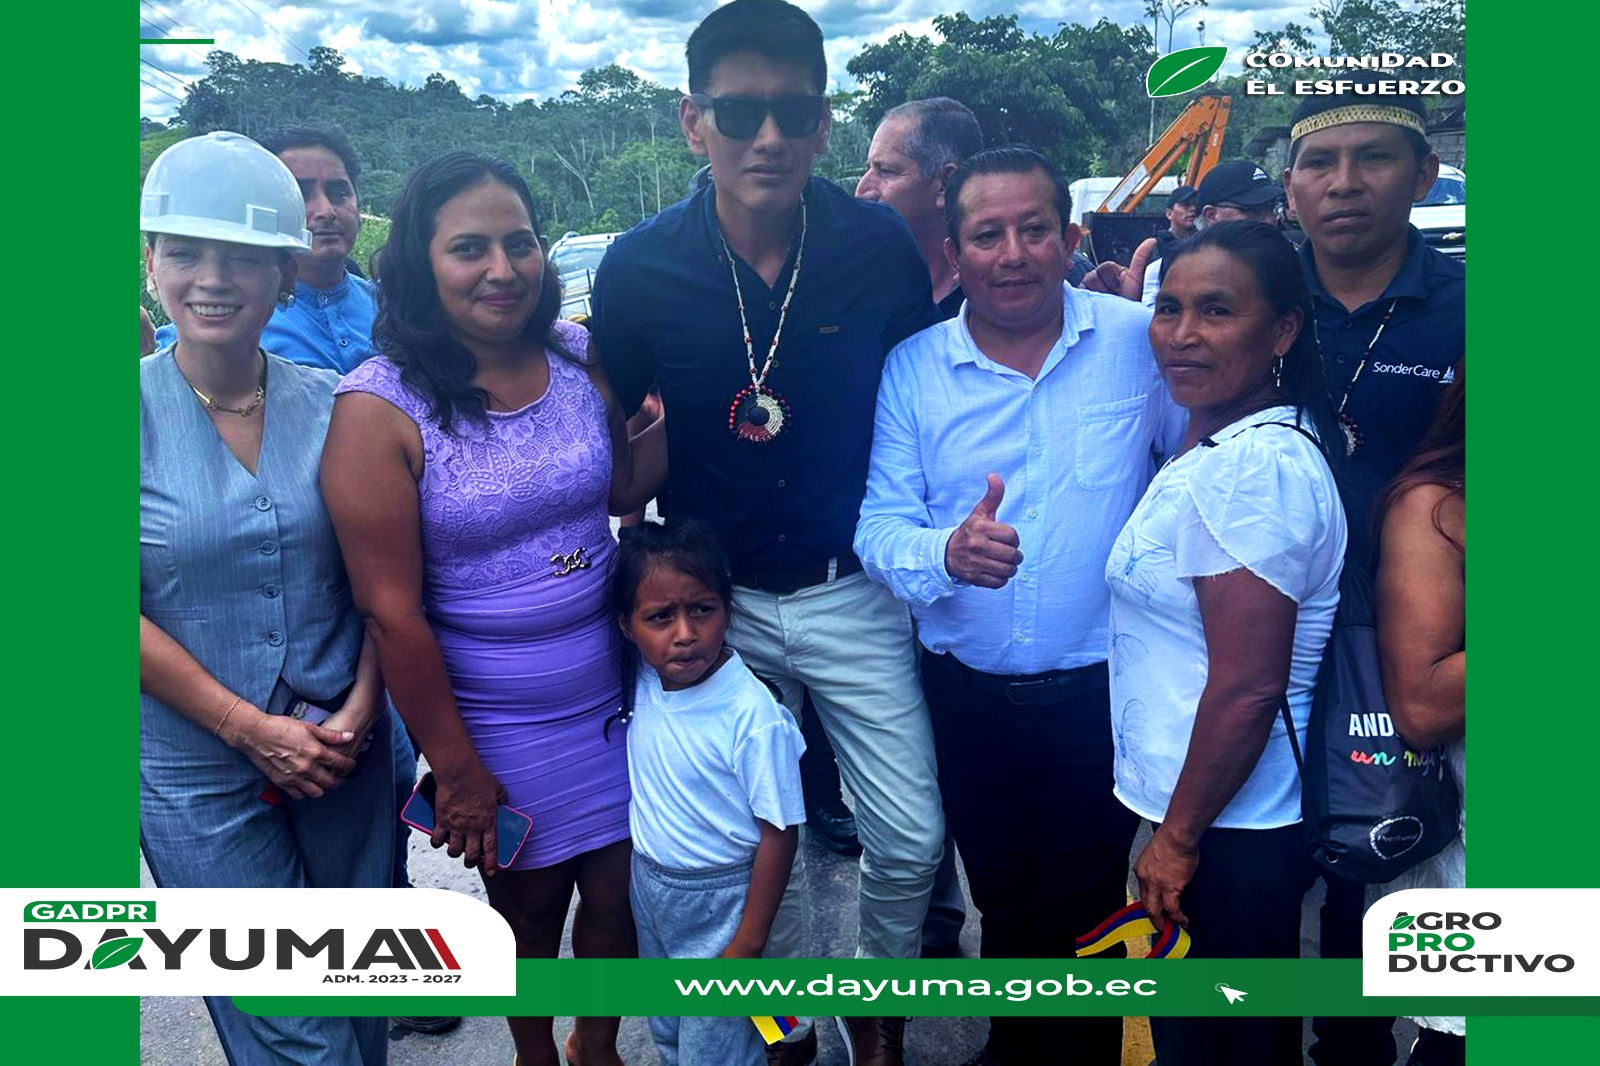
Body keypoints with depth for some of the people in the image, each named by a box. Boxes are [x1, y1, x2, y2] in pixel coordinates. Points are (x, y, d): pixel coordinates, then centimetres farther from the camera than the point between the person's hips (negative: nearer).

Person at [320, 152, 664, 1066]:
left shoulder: (579, 356, -4)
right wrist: (459, 774, -11)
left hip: (615, 690, 4)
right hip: (497, 723, -3)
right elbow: (392, 609, -16)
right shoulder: (382, 407, -17)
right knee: (529, 906, 17)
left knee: (620, 893, 15)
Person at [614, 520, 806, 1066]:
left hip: (718, 902, -6)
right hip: (648, 884, 6)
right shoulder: (644, 679, -14)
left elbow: (779, 833, -22)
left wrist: (748, 944, -17)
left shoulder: (754, 717, -30)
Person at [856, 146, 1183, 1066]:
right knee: (1002, 902, 22)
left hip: (1101, 690, -2)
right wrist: (945, 553, -27)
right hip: (967, 696, 2)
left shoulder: (1142, 340, -7)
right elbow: (879, 525, -6)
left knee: (1085, 914, 12)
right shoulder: (913, 368, -2)